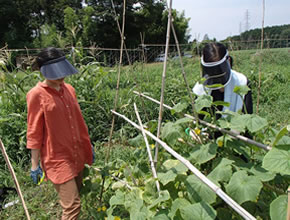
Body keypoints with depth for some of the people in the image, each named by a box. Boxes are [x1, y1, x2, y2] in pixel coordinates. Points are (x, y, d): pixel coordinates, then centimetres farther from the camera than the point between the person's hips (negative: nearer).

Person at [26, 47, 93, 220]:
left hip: (77, 154, 6)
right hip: (57, 159, -6)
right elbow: (34, 133, -10)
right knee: (73, 205, -4)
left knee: (76, 195, 19)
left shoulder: (69, 89, 3)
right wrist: (35, 165, -7)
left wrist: (88, 145, 15)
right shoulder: (37, 95, -15)